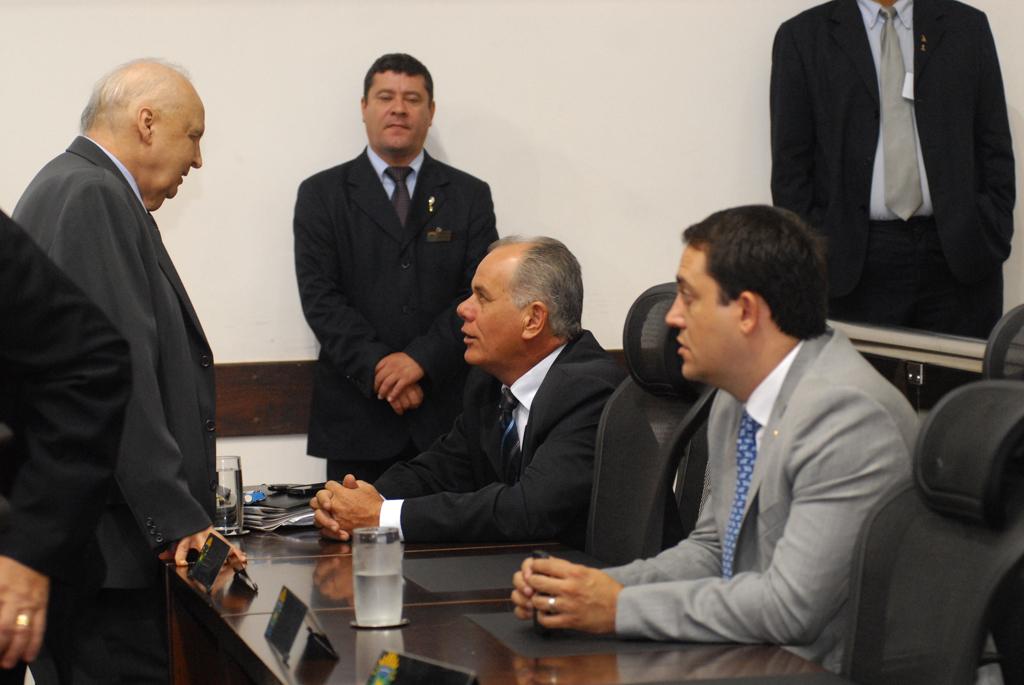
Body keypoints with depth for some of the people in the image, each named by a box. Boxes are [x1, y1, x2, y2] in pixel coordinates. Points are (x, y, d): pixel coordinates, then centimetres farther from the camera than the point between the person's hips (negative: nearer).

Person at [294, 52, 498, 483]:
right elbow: (320, 297, -1)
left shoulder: (469, 196, 11)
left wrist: (421, 359, -12)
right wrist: (379, 368, -13)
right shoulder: (322, 195, 8)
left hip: (447, 414, 1)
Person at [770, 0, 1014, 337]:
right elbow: (790, 164, 3)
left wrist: (993, 241, 0)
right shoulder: (802, 36, 5)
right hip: (854, 265, -1)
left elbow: (995, 149, 9)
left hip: (960, 259, 1)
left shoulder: (967, 27, 10)